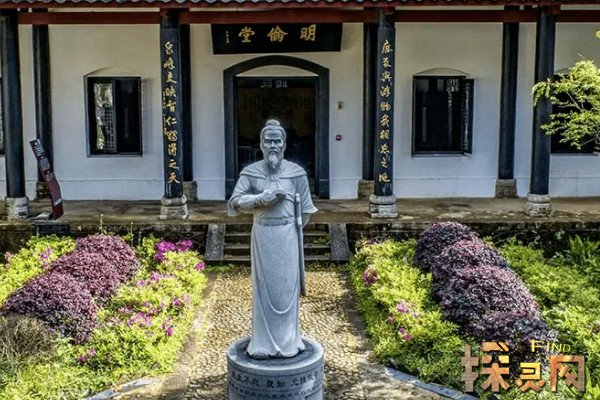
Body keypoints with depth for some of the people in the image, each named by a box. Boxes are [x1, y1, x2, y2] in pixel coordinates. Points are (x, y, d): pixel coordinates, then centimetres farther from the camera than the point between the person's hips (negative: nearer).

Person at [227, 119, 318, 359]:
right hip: (262, 236, 0)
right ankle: (262, 343, 15)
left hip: (288, 236, 0)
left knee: (287, 287, 5)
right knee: (263, 288, 5)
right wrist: (261, 198, -19)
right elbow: (233, 205, -8)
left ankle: (288, 341, 18)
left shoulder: (297, 173, 0)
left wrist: (293, 231, 6)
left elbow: (305, 210, 7)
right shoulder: (250, 173, -1)